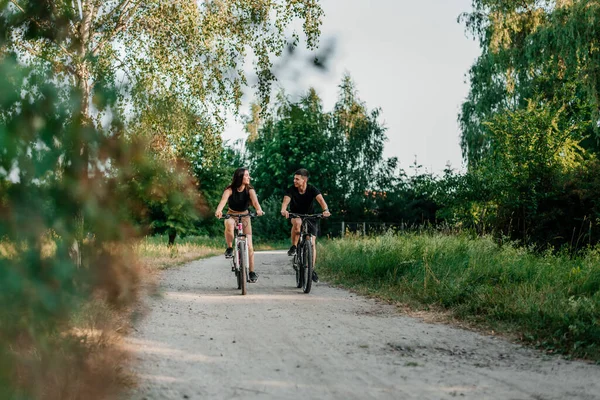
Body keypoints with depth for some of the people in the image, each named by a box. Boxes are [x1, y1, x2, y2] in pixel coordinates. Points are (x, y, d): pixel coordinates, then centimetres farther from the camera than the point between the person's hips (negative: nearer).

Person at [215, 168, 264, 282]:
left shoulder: (249, 190, -15)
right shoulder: (230, 190, -18)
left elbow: (255, 200, -32)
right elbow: (223, 200, -36)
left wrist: (258, 210, -55)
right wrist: (218, 210, -57)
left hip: (244, 217, 1)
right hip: (231, 215, -1)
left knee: (249, 246, -7)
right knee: (229, 224, -39)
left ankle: (252, 272, 4)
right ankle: (229, 248, -19)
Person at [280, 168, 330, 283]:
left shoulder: (312, 189, -18)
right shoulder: (292, 190, -16)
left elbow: (321, 200, -33)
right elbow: (286, 200, -31)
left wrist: (325, 210, -54)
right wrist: (283, 210, -55)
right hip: (296, 216, 0)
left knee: (312, 243, -6)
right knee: (297, 223, -38)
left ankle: (312, 269, 6)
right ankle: (293, 247, -21)